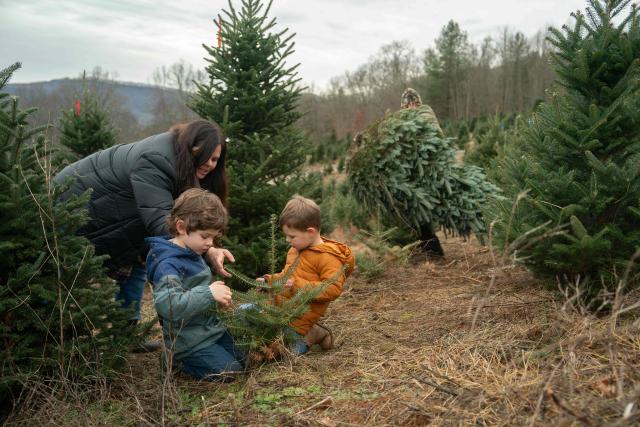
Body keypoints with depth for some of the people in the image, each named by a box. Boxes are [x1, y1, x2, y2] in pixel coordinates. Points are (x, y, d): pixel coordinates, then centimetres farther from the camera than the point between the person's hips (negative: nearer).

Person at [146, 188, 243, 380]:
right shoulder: (168, 264, -24)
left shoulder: (192, 254, 8)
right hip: (189, 341, -10)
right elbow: (168, 305, -37)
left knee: (244, 360, 15)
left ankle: (178, 357, 22)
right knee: (229, 371, -13)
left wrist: (217, 299, 6)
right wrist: (209, 293, -34)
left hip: (210, 329, 10)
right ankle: (175, 361, 4)